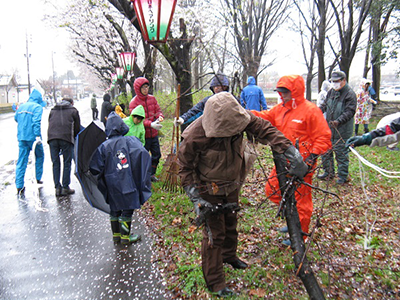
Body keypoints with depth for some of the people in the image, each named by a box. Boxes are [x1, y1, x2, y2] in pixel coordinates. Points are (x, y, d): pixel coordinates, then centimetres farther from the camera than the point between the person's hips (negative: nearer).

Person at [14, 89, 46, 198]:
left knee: (21, 161, 4)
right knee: (39, 157, 18)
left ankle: (19, 186, -1)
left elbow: (16, 118, 25)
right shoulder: (37, 107, -8)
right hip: (33, 137, -5)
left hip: (21, 137, 5)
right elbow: (36, 121, -20)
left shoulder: (21, 107, 12)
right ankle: (38, 178, 27)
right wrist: (38, 135, -25)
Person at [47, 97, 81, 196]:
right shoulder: (73, 110, 15)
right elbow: (77, 128, 12)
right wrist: (73, 137, 25)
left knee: (55, 163, 9)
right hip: (66, 138, -3)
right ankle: (65, 188, 5)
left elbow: (50, 124, 24)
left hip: (52, 137, 4)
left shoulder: (52, 110, 26)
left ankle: (57, 187, 8)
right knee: (67, 163, 4)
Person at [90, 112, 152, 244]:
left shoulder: (103, 146, 0)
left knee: (114, 209, 18)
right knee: (127, 209, 9)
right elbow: (142, 153, -18)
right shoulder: (130, 140, -5)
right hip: (127, 182, -3)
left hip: (111, 184, 3)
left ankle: (116, 234, 29)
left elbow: (96, 168, -3)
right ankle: (125, 236, 16)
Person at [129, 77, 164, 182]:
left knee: (157, 154, 14)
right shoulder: (134, 102, -9)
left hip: (154, 133, 6)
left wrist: (160, 116, -16)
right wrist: (151, 124, -31)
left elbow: (158, 110, 9)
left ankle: (151, 174, 31)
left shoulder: (152, 98, 7)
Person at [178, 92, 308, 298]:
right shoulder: (195, 136, -33)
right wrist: (196, 198, -23)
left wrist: (291, 152, -22)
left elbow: (264, 130, -16)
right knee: (215, 233, 3)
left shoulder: (238, 117, -23)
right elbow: (185, 167, -19)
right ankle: (214, 283, 24)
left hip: (232, 184, 6)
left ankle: (229, 255, 55)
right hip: (210, 191, -5)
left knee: (231, 223, 25)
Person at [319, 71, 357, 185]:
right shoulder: (331, 92, 10)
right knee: (325, 151, 13)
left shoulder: (350, 94, -11)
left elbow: (349, 112, -18)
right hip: (328, 128, 7)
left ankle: (343, 176, 16)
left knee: (341, 153, 1)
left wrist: (338, 121, -32)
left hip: (342, 131, -7)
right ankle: (329, 173, 29)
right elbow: (325, 105, 19)